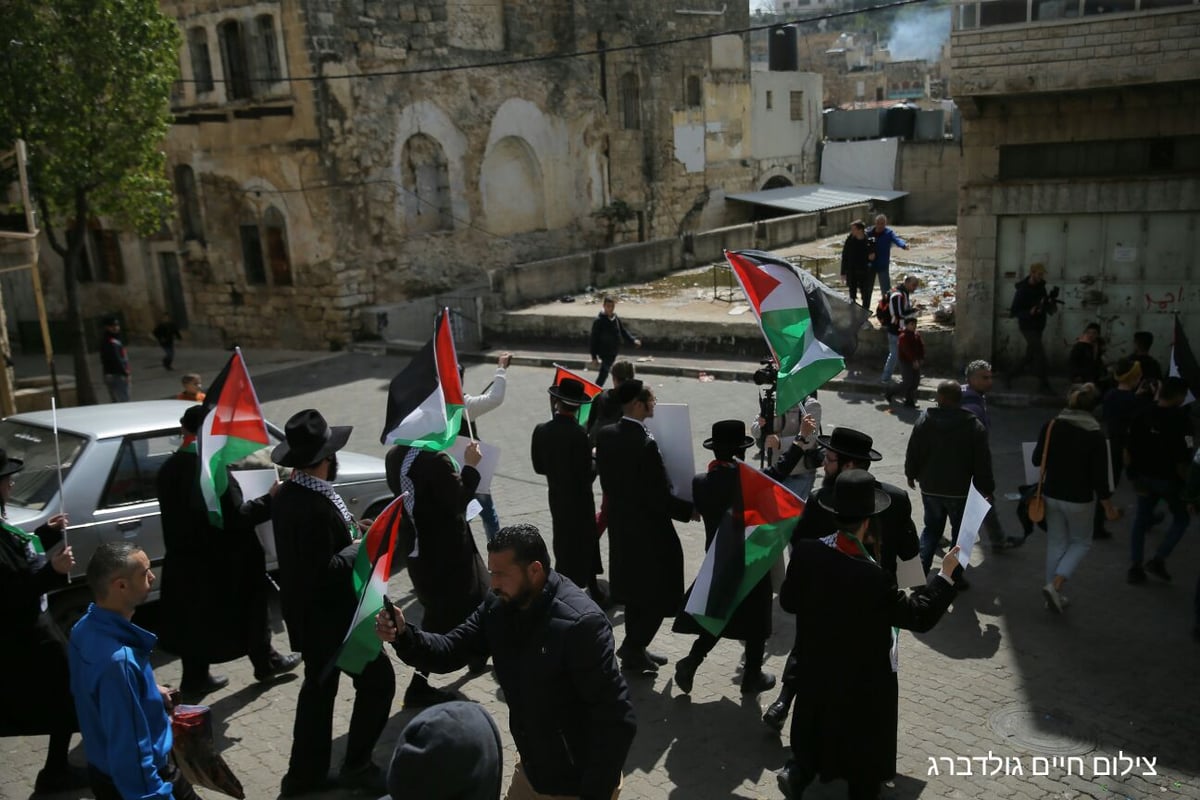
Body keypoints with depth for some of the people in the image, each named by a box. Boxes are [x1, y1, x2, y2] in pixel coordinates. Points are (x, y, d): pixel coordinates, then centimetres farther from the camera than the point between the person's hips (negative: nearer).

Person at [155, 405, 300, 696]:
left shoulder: (168, 469, 0)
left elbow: (180, 513, 11)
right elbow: (235, 518, -25)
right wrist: (270, 499, -16)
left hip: (186, 560, 7)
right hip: (222, 561, -7)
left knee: (195, 618, 18)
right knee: (250, 609, 13)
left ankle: (195, 677, 27)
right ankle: (265, 662, 28)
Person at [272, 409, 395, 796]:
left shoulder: (287, 494, 1)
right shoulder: (316, 505, -29)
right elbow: (326, 571, -28)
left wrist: (348, 529, 3)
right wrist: (360, 547, -14)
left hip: (309, 614, 10)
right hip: (331, 616, -10)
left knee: (318, 687, 20)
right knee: (378, 681, 6)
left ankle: (305, 773, 30)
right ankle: (357, 765, 17)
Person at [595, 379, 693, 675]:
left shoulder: (605, 436, -3)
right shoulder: (646, 444, -27)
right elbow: (661, 497, -24)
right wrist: (690, 510, -9)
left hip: (620, 526, 8)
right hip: (650, 532, -8)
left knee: (636, 590, 22)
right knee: (659, 595, 9)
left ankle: (634, 648, 33)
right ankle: (633, 650, 15)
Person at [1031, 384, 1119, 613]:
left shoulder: (1050, 427, -8)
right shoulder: (1095, 436, -17)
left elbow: (1037, 460, 2)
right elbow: (1099, 476, -13)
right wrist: (1108, 507, -1)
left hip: (1051, 495, 3)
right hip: (1079, 499, -3)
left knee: (1055, 543, 17)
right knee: (1081, 542, 17)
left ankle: (1054, 594, 23)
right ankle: (1055, 585, -1)